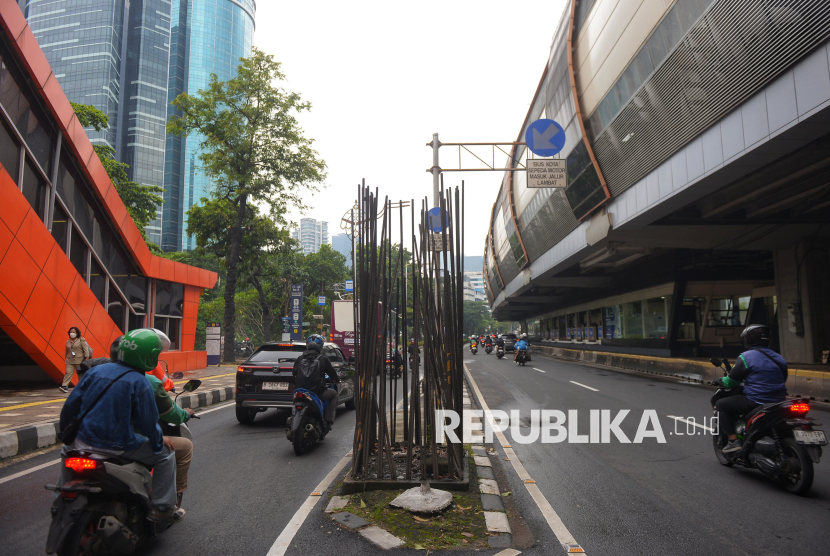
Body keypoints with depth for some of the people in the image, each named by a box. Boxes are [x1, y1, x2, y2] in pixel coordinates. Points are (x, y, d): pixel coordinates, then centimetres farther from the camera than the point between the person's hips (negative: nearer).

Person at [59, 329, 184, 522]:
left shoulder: (95, 371, 3)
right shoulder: (139, 383, -14)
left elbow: (70, 405, 8)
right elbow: (147, 421, -11)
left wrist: (65, 432, 25)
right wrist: (159, 442, 7)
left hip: (83, 440, 7)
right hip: (117, 446, -6)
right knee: (165, 454, 10)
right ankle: (162, 507, 9)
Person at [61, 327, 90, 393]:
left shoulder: (81, 340, 1)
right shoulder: (68, 341, 14)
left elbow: (85, 349, -5)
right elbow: (67, 352, 21)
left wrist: (86, 357, -12)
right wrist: (66, 358, 18)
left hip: (79, 360, -3)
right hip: (70, 361, 3)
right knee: (68, 373, -11)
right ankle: (64, 386, -17)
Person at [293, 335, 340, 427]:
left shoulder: (299, 359, 3)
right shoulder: (323, 359, -6)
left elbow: (294, 374, 13)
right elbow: (332, 373, 4)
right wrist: (337, 380, 26)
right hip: (318, 393, -4)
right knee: (333, 394, 23)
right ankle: (328, 420, 14)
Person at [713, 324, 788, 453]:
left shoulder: (746, 357, -11)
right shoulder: (779, 358, 11)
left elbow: (732, 381, -7)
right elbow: (782, 380, 23)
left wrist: (720, 381, 15)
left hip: (755, 401, -8)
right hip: (778, 402, 8)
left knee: (720, 405, 5)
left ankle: (733, 440, -3)